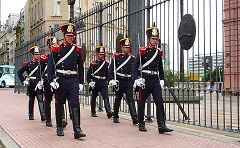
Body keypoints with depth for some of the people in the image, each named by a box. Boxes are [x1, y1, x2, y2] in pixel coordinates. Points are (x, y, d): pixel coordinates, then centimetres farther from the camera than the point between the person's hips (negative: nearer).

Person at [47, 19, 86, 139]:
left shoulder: (77, 50, 8)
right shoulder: (56, 49, 0)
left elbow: (81, 67, 13)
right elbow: (50, 66, -4)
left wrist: (81, 82, 9)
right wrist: (52, 80, -14)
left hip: (73, 80, 2)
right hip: (60, 80, -1)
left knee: (75, 104, -8)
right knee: (59, 105, 9)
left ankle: (77, 130, -12)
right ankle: (59, 128, 24)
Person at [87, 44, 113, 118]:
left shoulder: (106, 63, 8)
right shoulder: (93, 63, 0)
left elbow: (108, 73, 17)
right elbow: (88, 74, 0)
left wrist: (107, 81, 11)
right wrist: (90, 82, -8)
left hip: (103, 82, 1)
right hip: (95, 83, -1)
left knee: (106, 97, -12)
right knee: (94, 98, 10)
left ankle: (109, 112, -21)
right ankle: (93, 112, 23)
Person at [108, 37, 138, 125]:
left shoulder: (132, 59, 8)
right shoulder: (116, 57, 0)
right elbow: (110, 70, -2)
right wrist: (112, 80, -13)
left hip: (129, 82, 1)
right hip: (119, 82, -1)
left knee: (130, 99, -9)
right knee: (118, 100, 11)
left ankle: (134, 118, -17)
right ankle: (115, 117, 28)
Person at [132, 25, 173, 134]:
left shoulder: (159, 52, 12)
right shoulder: (142, 51, -4)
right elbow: (135, 66, -6)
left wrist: (162, 80, 10)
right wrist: (137, 79, -16)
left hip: (155, 80, 4)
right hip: (145, 80, -4)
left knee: (159, 102, -6)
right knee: (141, 103, 6)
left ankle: (161, 125, -8)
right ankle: (141, 124, 20)